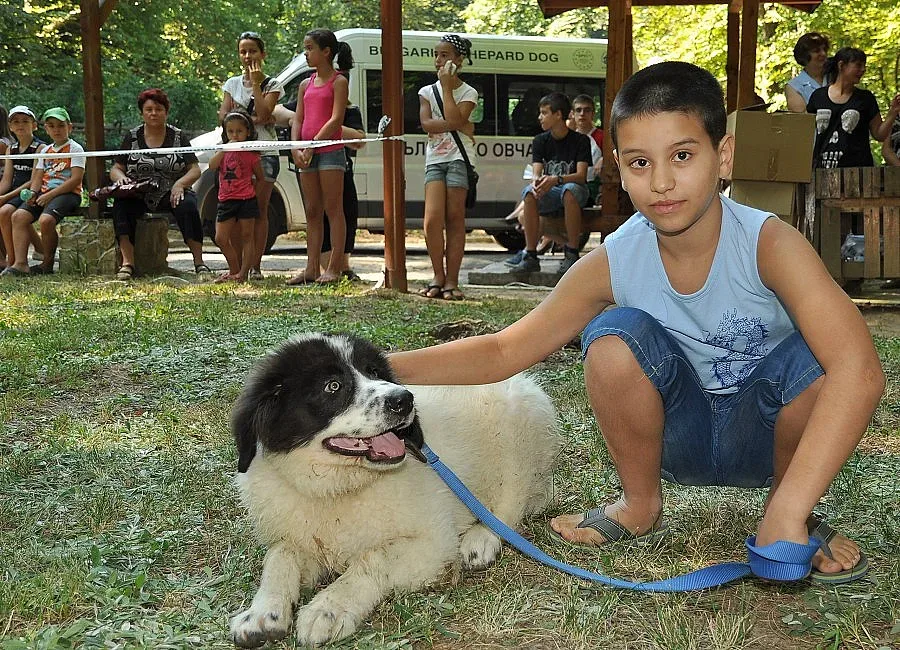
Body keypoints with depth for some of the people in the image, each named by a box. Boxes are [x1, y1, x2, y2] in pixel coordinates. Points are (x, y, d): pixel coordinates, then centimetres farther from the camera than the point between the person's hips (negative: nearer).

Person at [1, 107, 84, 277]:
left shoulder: (75, 149, -1)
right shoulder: (45, 151, 21)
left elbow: (76, 179, -11)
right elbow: (38, 176, 19)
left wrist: (49, 195, -15)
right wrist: (33, 192, -5)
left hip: (68, 193, -7)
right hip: (45, 193, 7)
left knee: (46, 220, -33)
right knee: (18, 216, -17)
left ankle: (48, 263, -11)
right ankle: (20, 263, -22)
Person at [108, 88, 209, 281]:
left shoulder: (178, 137, 8)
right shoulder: (132, 137, 12)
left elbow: (195, 170, 2)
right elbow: (115, 169, 11)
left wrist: (180, 184, -19)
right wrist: (120, 177, -15)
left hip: (171, 194, -1)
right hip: (140, 196, 1)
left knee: (188, 206, -33)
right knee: (121, 205, -30)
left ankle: (199, 262, -30)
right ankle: (127, 262, -32)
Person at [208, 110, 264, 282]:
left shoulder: (251, 154, -1)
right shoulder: (223, 151, 10)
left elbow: (261, 178, 7)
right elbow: (212, 166, -9)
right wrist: (225, 149, -14)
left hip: (246, 200, -4)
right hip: (226, 201, 4)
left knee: (246, 237, 1)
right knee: (221, 239, 3)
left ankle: (243, 273, 5)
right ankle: (234, 270, 15)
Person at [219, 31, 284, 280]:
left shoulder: (272, 85, 5)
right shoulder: (232, 84, 13)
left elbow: (263, 113, -11)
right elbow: (223, 116, 1)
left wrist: (256, 84, -9)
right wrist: (254, 120, -10)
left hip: (264, 153, -2)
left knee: (259, 210, -3)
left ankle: (255, 267, 0)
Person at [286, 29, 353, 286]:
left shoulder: (338, 82, -3)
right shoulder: (306, 85, 17)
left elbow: (336, 119, -12)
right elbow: (298, 120, 13)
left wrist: (312, 146, -16)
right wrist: (296, 148, -4)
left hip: (330, 151, -7)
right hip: (306, 154, 7)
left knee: (333, 210, -4)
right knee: (312, 213, 8)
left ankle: (333, 268, -3)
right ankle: (311, 269, 10)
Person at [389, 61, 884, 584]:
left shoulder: (768, 244, -26)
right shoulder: (613, 263, -16)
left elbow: (860, 368, -39)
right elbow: (504, 351, -10)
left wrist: (787, 513, -47)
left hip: (767, 437, -2)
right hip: (683, 438, 2)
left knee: (815, 357, -33)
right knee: (615, 336, -25)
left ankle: (791, 510, -4)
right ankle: (641, 506, -1)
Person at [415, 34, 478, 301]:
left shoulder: (468, 93, 5)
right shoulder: (427, 92, 13)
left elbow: (455, 119, -14)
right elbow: (426, 124, -3)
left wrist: (447, 87, -9)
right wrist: (461, 126, -8)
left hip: (458, 158, -2)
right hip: (435, 159, 2)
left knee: (455, 220, -3)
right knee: (432, 220, -11)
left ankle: (451, 281, 0)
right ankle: (438, 276, 2)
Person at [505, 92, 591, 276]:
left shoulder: (580, 140, -6)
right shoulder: (540, 141, 5)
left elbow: (581, 176, -17)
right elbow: (536, 173, -5)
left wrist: (556, 180, -37)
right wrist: (536, 182, -32)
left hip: (575, 191, -3)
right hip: (549, 194, 3)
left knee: (570, 189, -39)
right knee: (529, 192, -30)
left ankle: (572, 254, -31)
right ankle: (530, 256, -28)